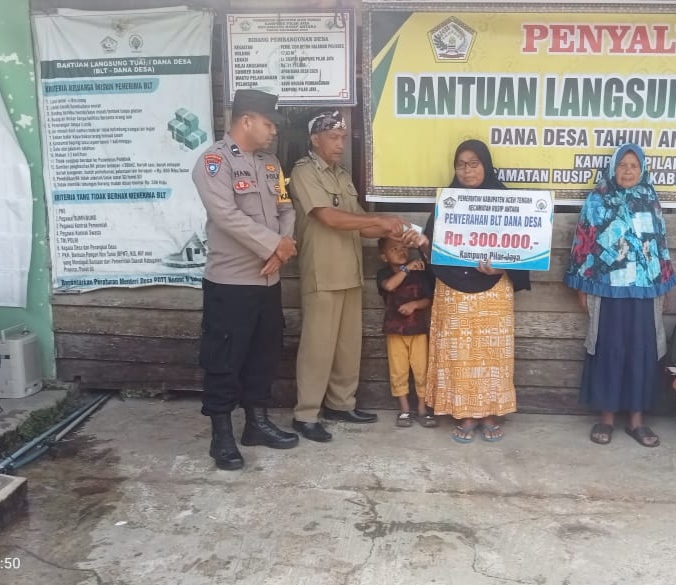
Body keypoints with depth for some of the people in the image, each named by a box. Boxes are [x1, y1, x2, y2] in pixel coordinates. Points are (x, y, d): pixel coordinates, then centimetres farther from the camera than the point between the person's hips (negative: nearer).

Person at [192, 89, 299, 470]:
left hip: (268, 279, 8)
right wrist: (274, 245, -16)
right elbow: (227, 216, -23)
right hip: (230, 282, -8)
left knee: (265, 353, 15)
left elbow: (286, 209, 11)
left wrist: (282, 248, -7)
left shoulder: (270, 163, 13)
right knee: (224, 359, 1)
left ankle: (258, 422, 30)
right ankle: (222, 435, 14)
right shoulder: (215, 161, -12)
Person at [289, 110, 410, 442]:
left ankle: (340, 404, 26)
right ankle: (305, 415, 7)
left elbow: (358, 226, 15)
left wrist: (388, 232, -3)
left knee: (349, 343, 12)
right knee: (318, 345, -3)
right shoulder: (304, 173, -8)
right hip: (321, 276, -8)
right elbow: (330, 217, -20)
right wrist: (380, 220, -17)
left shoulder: (344, 177, 17)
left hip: (350, 274, 8)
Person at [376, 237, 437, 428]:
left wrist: (414, 304, -19)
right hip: (395, 330, -1)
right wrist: (406, 268, -22)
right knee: (398, 371, 4)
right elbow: (389, 286, -25)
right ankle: (404, 409, 16)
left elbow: (429, 299, -1)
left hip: (418, 328, 1)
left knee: (422, 369, 1)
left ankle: (422, 409, 14)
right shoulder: (384, 273, -2)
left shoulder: (420, 272, 2)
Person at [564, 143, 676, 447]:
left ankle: (636, 418, 16)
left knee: (642, 351, 5)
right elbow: (583, 243, -1)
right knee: (608, 350, 2)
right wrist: (582, 286, -4)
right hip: (608, 288, -2)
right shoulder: (597, 201, 0)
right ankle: (607, 415, 14)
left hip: (644, 289, 3)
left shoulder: (651, 202, 9)